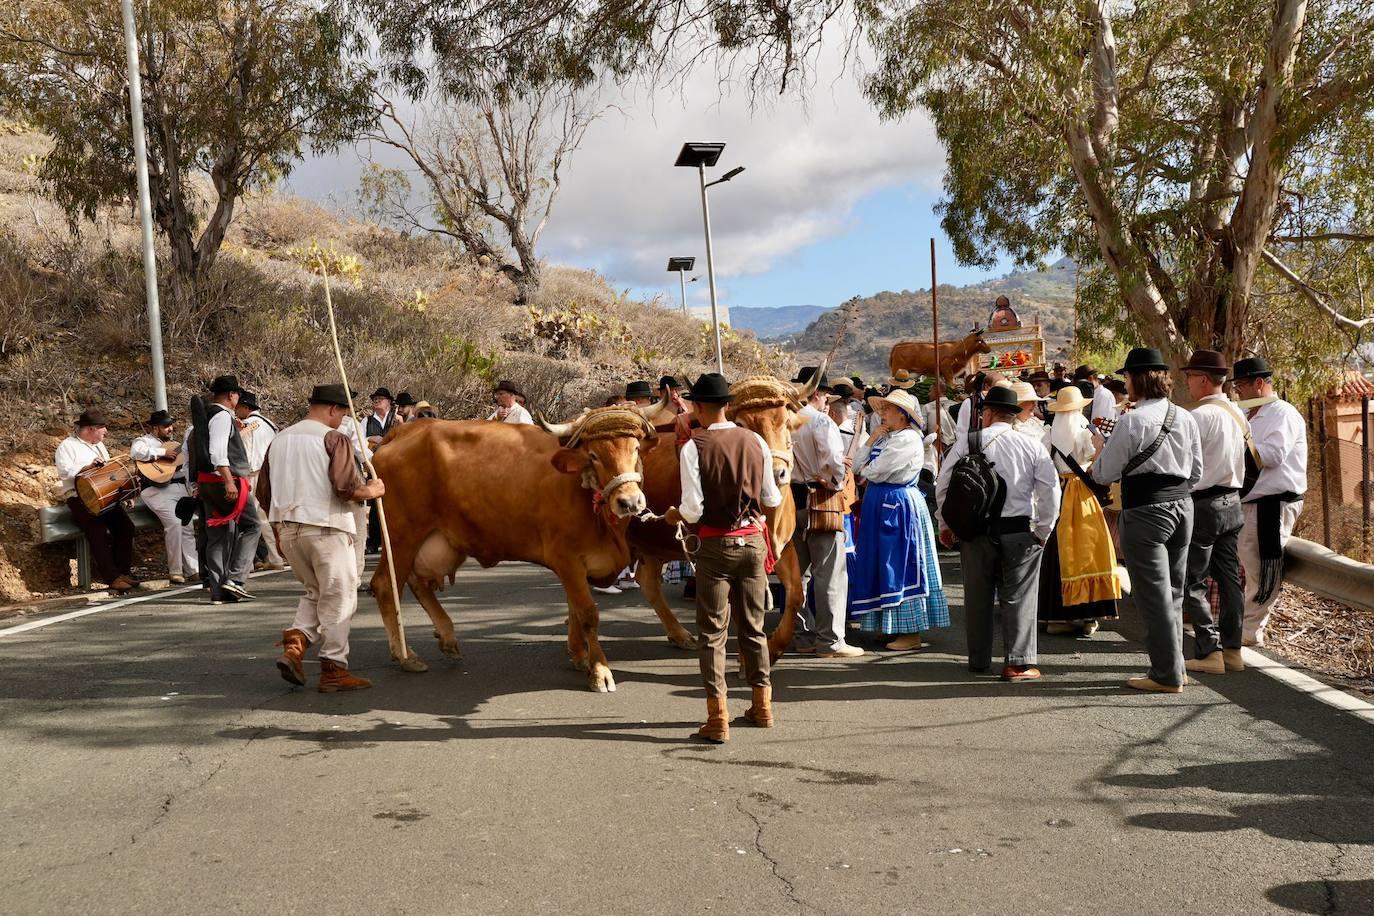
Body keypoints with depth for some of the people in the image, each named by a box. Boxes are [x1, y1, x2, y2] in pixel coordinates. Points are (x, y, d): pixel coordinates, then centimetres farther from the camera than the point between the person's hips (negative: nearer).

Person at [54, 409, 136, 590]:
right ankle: (111, 577, -23)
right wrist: (88, 467, -24)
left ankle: (124, 571, -8)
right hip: (79, 499, -6)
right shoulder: (67, 446, 0)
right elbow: (64, 471, -16)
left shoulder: (99, 445, 23)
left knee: (125, 526, -15)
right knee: (99, 532, -26)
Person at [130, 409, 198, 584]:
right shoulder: (144, 441, 6)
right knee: (174, 522, -25)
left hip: (179, 487, 6)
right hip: (157, 489, -6)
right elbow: (135, 452, -18)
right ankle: (175, 572, -18)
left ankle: (192, 569, -10)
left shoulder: (174, 443, 27)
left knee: (188, 525, -10)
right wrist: (163, 453, -15)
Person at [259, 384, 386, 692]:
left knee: (315, 591, 22)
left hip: (287, 529, 7)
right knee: (338, 597, 4)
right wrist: (373, 490, 1)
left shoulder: (279, 440, 13)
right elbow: (346, 487, -19)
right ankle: (333, 669, 8)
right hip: (326, 528, -7)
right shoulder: (333, 439, -8)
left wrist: (279, 532, 27)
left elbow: (264, 495, 18)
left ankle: (294, 645, 2)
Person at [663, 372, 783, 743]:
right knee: (753, 626, 17)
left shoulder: (694, 447, -13)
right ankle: (762, 706, 27)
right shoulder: (755, 441, 0)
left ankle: (718, 718, 4)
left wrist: (673, 515, 5)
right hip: (753, 540, 4)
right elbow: (771, 498, 4)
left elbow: (693, 509, -16)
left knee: (712, 631, 4)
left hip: (715, 545, -4)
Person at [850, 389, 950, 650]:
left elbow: (875, 471, -18)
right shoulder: (884, 438, 15)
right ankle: (891, 625, 22)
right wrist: (871, 439, 0)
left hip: (899, 504, -9)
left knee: (900, 565, -4)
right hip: (879, 503, 9)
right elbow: (858, 466, 9)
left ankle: (911, 633, 4)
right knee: (880, 565, 12)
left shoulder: (908, 440, -14)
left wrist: (866, 469, 4)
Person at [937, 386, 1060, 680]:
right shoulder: (1032, 447, 0)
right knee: (1018, 597, 5)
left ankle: (978, 661, 21)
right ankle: (1019, 663, 2)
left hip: (975, 531, 1)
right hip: (1019, 530, -1)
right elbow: (1050, 491, -1)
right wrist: (1043, 531, 9)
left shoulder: (966, 444, 0)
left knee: (978, 597, 12)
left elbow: (943, 487, 3)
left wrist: (946, 524, 15)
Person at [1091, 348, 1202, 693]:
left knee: (1154, 594, 0)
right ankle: (1175, 666, 26)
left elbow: (1104, 473, -9)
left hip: (1145, 512, -8)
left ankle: (1167, 675, 6)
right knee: (1174, 591, 17)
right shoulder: (1185, 418, 6)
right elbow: (1196, 470, 14)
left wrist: (1100, 450, 10)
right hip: (1183, 507, 8)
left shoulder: (1132, 421, -15)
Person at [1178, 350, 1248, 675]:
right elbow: (1238, 463, 16)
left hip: (1203, 505, -8)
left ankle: (1209, 652, -1)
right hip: (1232, 502, 8)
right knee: (1229, 578, 11)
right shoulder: (1237, 414, 10)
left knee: (1193, 582, -1)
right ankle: (1232, 650, 17)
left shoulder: (1201, 415, -17)